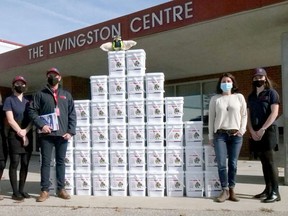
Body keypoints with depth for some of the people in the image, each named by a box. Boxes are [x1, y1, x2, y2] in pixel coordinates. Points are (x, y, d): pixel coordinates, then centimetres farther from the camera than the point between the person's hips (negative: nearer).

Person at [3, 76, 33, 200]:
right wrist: (21, 133, -10)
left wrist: (25, 131, -10)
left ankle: (21, 190, 12)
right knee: (14, 163, -4)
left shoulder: (28, 102, 15)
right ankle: (15, 192, 0)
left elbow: (32, 119, 6)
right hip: (14, 136, -4)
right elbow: (10, 120, -7)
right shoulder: (9, 100, 2)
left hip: (27, 136, 5)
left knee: (25, 164, 4)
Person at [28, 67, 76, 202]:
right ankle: (45, 190, 9)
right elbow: (32, 111, 0)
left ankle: (61, 189, 16)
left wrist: (71, 131, -2)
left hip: (62, 134, 2)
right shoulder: (40, 94, 8)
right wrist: (41, 125, -14)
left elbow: (72, 114, 9)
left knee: (61, 162, 8)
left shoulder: (66, 95, 14)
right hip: (46, 135, -2)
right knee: (45, 162, 2)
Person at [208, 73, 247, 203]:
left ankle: (231, 190, 14)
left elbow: (244, 115, 9)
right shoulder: (215, 99, 8)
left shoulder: (239, 97, 9)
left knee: (233, 164, 3)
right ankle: (225, 191, 5)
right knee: (221, 164, -5)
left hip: (236, 134, 0)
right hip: (220, 134, 0)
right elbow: (211, 118, 7)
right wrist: (210, 136, 4)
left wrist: (242, 130, -4)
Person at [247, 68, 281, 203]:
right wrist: (252, 131, -3)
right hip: (255, 133, 6)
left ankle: (275, 192, -3)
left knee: (270, 162, -8)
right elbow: (249, 116, 13)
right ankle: (268, 190, 15)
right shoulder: (251, 96, 17)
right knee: (263, 162, 9)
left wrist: (262, 129, -16)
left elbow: (274, 113, -10)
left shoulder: (271, 93, 0)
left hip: (268, 131, -5)